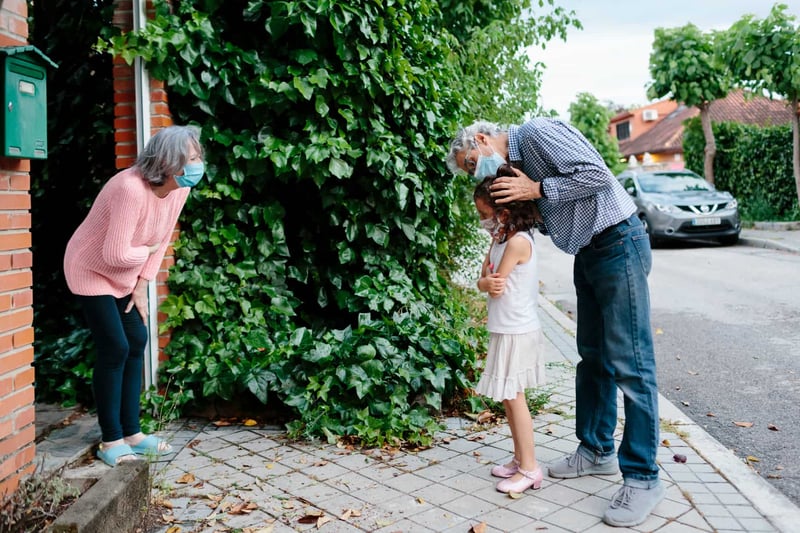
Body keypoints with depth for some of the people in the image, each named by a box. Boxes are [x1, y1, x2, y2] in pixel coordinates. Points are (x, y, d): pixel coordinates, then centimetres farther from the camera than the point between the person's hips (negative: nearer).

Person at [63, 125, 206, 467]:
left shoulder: (179, 188, -10)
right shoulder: (131, 189, -34)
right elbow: (116, 254, -34)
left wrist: (142, 285, -3)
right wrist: (148, 250, -15)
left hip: (125, 276, 8)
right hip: (91, 271, -8)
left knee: (137, 343, 6)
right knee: (114, 349, -8)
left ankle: (131, 432, 17)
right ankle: (111, 441, 5)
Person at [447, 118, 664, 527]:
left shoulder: (538, 133, -14)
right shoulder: (517, 166, 13)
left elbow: (597, 174, -22)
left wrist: (536, 189, -18)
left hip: (618, 244, -10)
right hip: (588, 254, 10)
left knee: (628, 362, -7)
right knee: (593, 356, 15)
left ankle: (642, 478, 1)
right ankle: (597, 451, 28)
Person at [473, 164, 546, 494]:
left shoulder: (517, 242, -19)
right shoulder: (500, 239, 10)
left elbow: (495, 285, -19)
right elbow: (483, 281, 7)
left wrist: (490, 281, 2)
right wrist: (487, 282, -14)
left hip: (516, 332, -9)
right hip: (506, 330, 9)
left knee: (513, 397, -3)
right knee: (509, 397, 14)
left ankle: (529, 469, 6)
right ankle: (520, 458, 25)